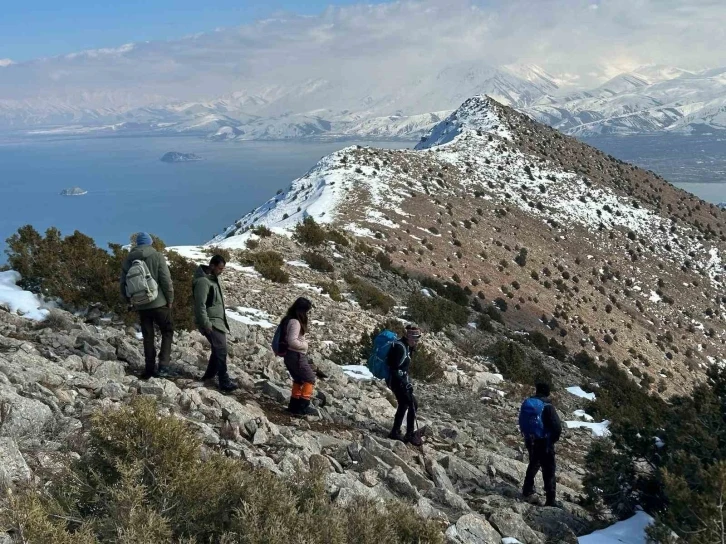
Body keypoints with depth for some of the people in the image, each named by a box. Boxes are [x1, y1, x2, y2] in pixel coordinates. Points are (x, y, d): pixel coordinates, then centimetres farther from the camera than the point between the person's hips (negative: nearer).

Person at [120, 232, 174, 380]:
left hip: (141, 305, 4)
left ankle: (150, 368, 12)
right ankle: (164, 363, -4)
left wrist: (129, 300, 23)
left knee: (148, 336, 12)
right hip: (159, 303, -3)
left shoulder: (128, 259, 4)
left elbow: (123, 282, 9)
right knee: (167, 331, 10)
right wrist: (170, 299, -1)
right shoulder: (157, 257, -7)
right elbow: (166, 280, -11)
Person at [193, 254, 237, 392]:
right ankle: (225, 383, -8)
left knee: (218, 349, 16)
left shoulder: (215, 278, 9)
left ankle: (209, 375, 30)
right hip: (211, 322, -10)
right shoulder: (202, 281, -22)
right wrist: (206, 325, -22)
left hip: (218, 320, 10)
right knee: (221, 350, -11)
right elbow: (200, 305, -23)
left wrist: (223, 320, 21)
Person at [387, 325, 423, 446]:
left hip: (400, 379, 10)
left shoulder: (405, 345, 7)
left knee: (404, 405, 17)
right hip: (397, 381, -10)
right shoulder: (400, 347, -22)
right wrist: (405, 383, -25)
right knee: (413, 405, -6)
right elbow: (394, 369, -25)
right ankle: (410, 435, 2)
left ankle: (395, 432, 27)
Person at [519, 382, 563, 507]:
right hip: (544, 442, -6)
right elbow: (557, 426, -18)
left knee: (534, 464, 27)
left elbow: (522, 423, 12)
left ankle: (527, 489, 34)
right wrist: (554, 439, -1)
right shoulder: (547, 407, -16)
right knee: (548, 470, 0)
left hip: (529, 441, 6)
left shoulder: (526, 404, 2)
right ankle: (550, 499, -2)